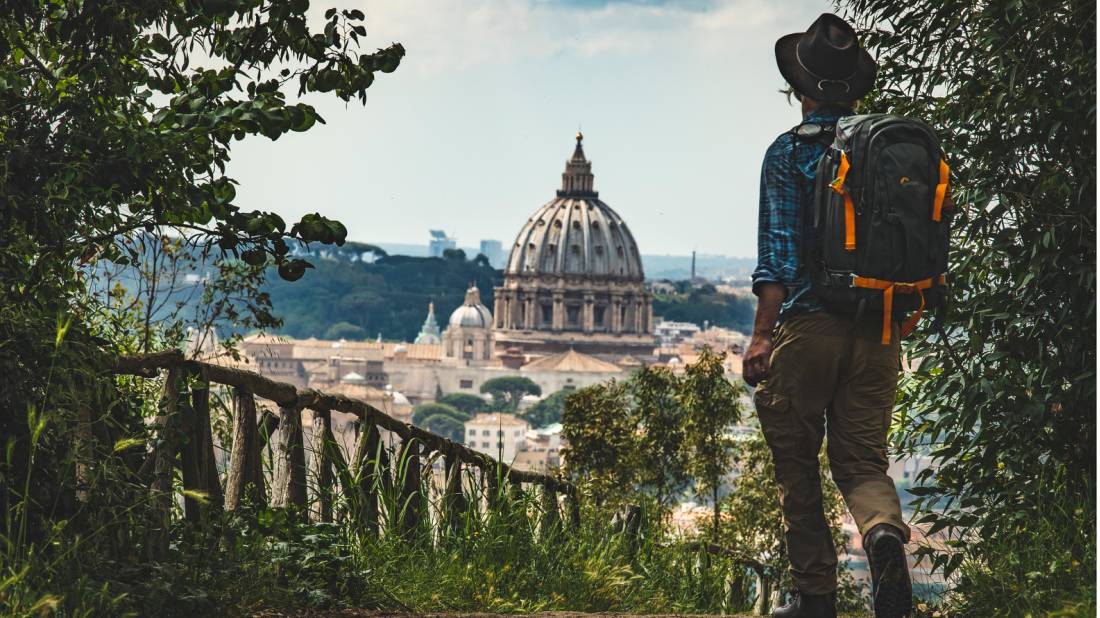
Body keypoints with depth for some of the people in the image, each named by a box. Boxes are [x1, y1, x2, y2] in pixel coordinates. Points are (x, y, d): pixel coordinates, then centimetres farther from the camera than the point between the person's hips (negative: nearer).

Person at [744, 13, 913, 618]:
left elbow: (778, 247, -12)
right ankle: (884, 529, -22)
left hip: (809, 325, -4)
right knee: (862, 456, 9)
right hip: (879, 331, 4)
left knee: (796, 462, 8)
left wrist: (762, 334, -12)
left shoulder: (790, 150, -5)